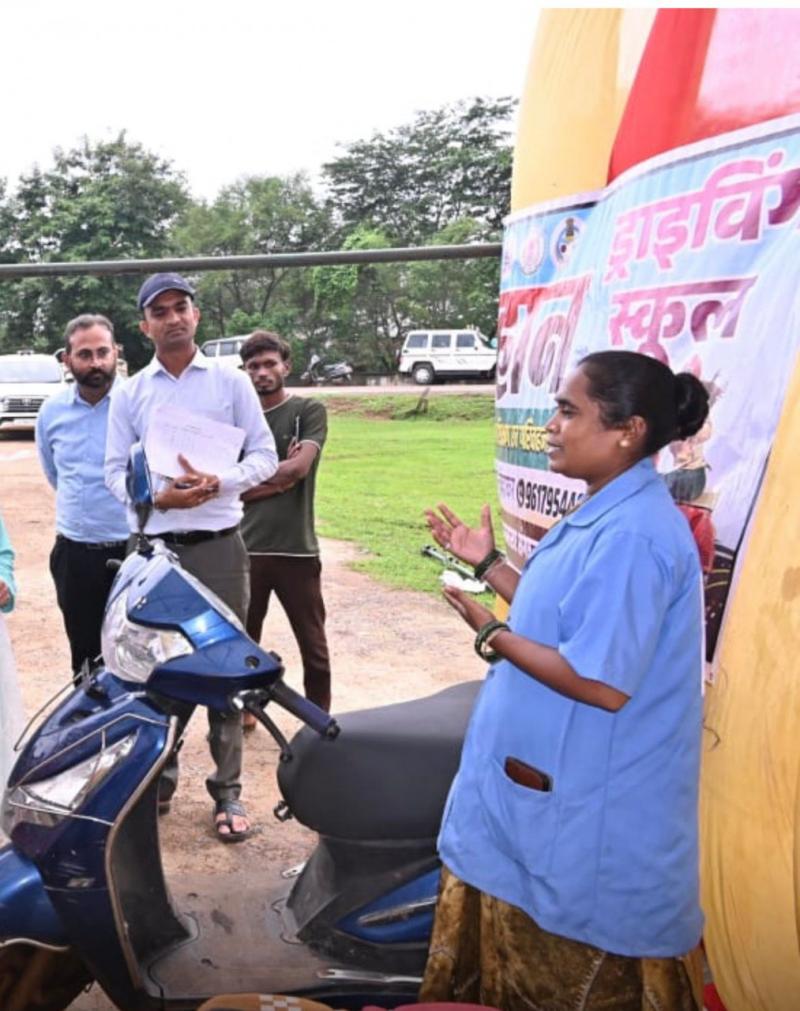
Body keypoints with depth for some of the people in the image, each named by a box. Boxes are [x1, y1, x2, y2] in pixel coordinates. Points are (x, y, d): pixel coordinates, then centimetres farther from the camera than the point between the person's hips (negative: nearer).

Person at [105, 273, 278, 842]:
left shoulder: (231, 382, 3)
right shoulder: (130, 394, 7)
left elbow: (264, 455, 2)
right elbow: (115, 471, 6)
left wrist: (218, 484, -16)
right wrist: (157, 497, -14)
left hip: (218, 543, -1)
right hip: (154, 545, 1)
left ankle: (228, 790, 14)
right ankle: (159, 773, 25)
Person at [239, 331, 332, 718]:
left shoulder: (309, 411, -1)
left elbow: (299, 468, -15)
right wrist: (276, 478, -11)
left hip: (297, 549, -3)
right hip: (246, 548, 3)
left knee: (313, 645, 7)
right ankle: (243, 709, 32)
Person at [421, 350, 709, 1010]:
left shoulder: (633, 536, -27)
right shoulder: (608, 514, 6)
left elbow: (604, 683, -29)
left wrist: (491, 634, -18)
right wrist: (488, 562, 9)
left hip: (585, 808, -10)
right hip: (550, 782, 10)